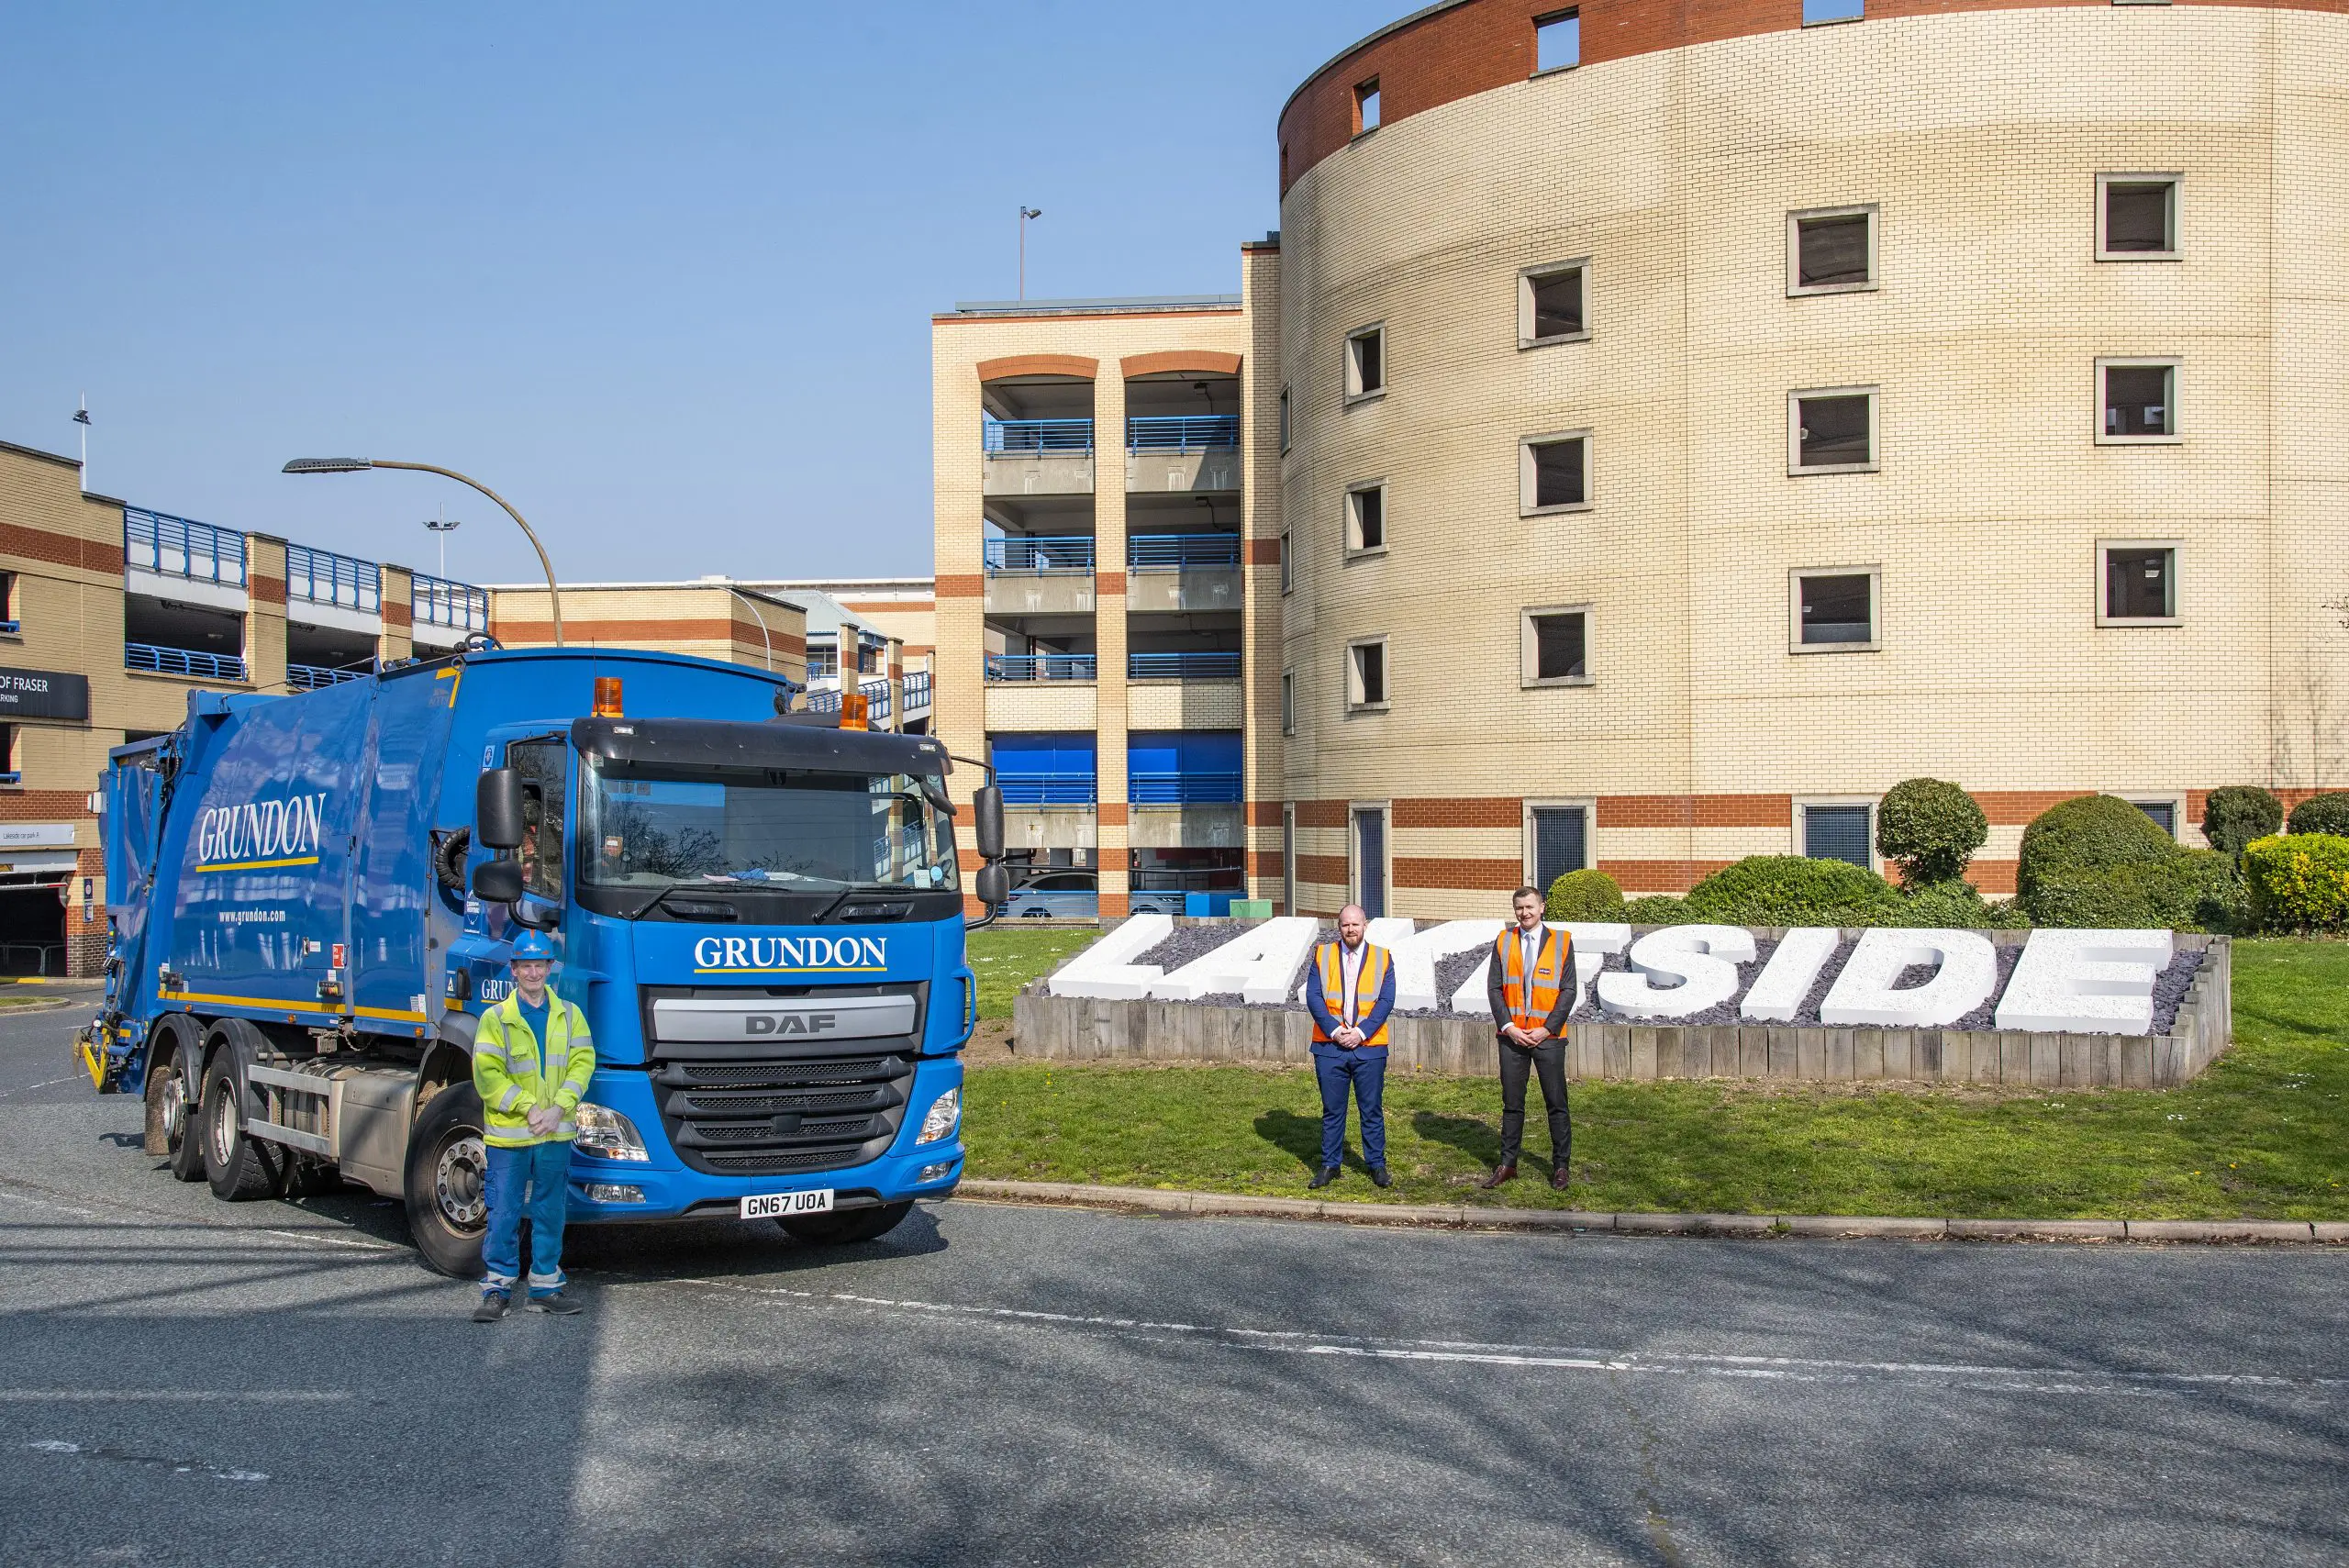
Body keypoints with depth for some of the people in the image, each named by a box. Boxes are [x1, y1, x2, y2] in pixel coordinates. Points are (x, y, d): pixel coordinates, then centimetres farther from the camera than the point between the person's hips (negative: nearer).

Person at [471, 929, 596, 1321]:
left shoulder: (569, 1015, 9)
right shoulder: (496, 1018, 0)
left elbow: (582, 1063, 2)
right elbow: (487, 1073, -7)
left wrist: (558, 1108, -12)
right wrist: (528, 1109, -14)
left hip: (557, 1133, 3)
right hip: (508, 1134, -3)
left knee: (550, 1213, 9)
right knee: (503, 1213, 1)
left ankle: (546, 1286, 18)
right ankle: (497, 1289, 9)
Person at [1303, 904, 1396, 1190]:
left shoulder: (1382, 958, 4)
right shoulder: (1322, 955, 5)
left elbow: (1386, 1001, -3)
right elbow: (1313, 997, -2)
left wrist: (1361, 1032, -13)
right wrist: (1335, 1030, -13)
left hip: (1369, 1047, 0)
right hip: (1329, 1046, 1)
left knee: (1372, 1109, 5)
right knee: (1332, 1109, 7)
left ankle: (1377, 1164, 16)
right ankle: (1330, 1165, 16)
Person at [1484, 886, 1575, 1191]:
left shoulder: (1561, 942, 0)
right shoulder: (1503, 942, 6)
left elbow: (1568, 991, -2)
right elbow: (1493, 987, 4)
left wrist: (1547, 1029, -10)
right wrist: (1508, 1026, -7)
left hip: (1548, 1036, -2)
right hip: (1512, 1036, 2)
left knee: (1556, 1104, 2)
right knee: (1512, 1104, 8)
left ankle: (1560, 1166, 11)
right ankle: (1507, 1165, 15)